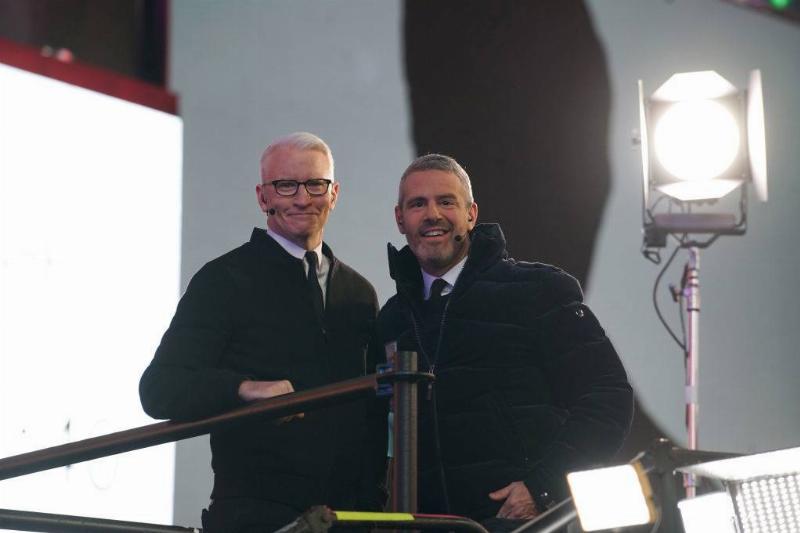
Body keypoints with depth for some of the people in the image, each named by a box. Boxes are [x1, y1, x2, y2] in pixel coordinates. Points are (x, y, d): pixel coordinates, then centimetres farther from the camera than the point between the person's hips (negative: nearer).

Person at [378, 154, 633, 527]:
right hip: (430, 523, 4)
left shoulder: (539, 290, 1)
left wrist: (543, 486, -13)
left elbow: (608, 398, -4)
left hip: (530, 517, -4)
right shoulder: (392, 321, 16)